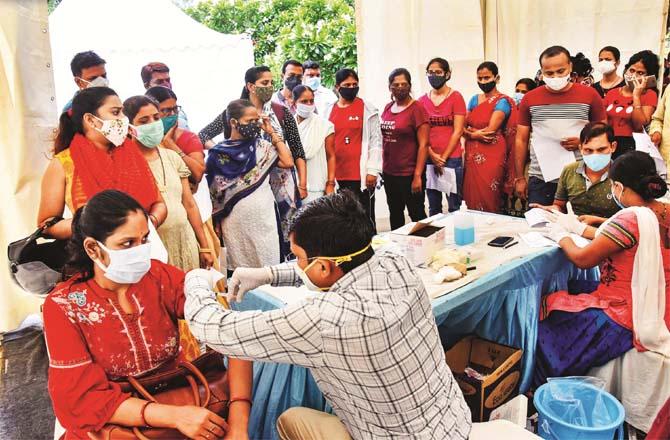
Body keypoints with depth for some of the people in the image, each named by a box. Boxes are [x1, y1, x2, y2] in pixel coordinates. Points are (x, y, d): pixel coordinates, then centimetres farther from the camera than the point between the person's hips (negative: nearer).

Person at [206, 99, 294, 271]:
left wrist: (272, 133, -3)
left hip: (265, 219, 2)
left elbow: (288, 162, -7)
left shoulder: (262, 146, 4)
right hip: (235, 222, -2)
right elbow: (213, 193, 2)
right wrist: (216, 224, 0)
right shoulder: (218, 154, -2)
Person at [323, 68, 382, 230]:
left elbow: (376, 141, -3)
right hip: (336, 175, 4)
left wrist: (372, 170, -9)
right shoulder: (329, 110, 10)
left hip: (361, 175, -4)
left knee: (365, 217, 3)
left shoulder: (368, 109, 0)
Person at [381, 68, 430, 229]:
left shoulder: (417, 109, -9)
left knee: (417, 215, 2)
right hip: (389, 173, 6)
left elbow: (423, 144, -13)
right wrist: (383, 167, 9)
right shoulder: (388, 108, 8)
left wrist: (417, 176, -17)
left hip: (410, 174, -6)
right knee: (395, 214, 16)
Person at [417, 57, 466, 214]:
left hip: (451, 158, -3)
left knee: (454, 205, 0)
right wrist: (432, 155, -7)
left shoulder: (455, 97, -1)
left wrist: (443, 158, -9)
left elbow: (458, 131, -6)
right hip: (428, 159, 3)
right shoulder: (422, 100, 9)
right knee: (433, 206, 10)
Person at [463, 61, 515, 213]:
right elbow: (463, 127, 9)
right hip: (472, 156, 6)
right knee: (471, 197, 6)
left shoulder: (502, 101, -5)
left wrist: (471, 133, 0)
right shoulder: (474, 99, 14)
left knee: (488, 200, -5)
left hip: (491, 156, -6)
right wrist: (476, 133, -10)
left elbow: (490, 130, -14)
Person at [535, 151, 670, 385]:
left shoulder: (631, 218, -26)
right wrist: (579, 228, 20)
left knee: (546, 309, 6)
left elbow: (583, 259, -18)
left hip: (625, 320, -9)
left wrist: (561, 236, 0)